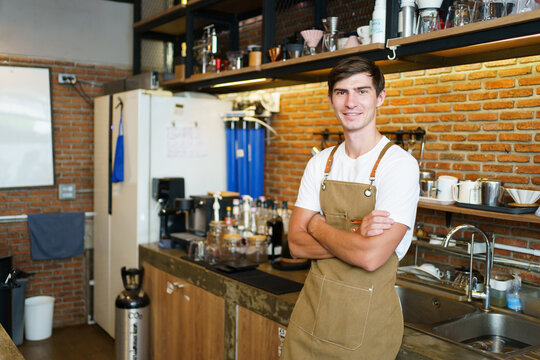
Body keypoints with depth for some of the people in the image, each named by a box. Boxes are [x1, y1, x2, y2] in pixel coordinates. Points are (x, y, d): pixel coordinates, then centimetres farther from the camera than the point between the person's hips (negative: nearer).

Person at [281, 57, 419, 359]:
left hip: (366, 322, -4)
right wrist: (356, 237, -19)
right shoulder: (320, 164, 3)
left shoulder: (399, 164, -15)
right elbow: (297, 244, -3)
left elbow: (371, 256, -24)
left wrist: (317, 225, -10)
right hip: (312, 312, 5)